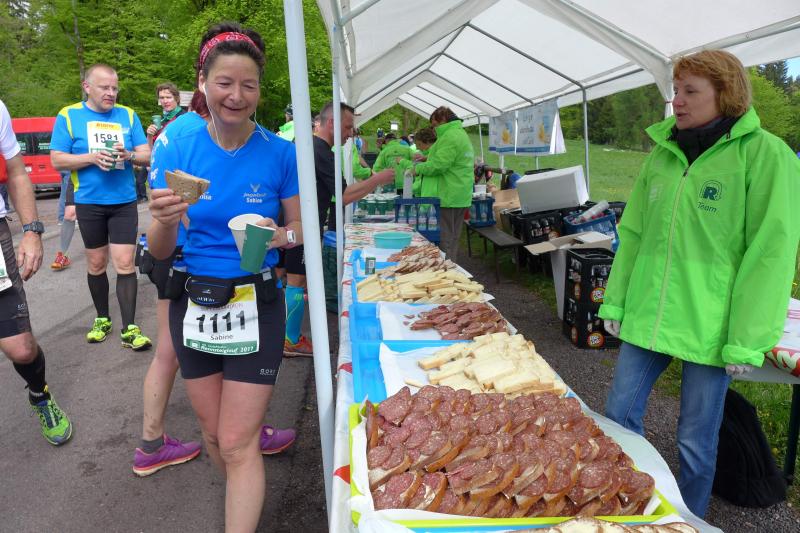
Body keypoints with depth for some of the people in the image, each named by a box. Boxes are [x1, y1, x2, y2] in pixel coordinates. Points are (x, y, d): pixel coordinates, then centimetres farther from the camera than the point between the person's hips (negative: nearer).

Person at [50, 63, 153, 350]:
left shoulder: (128, 115, 5)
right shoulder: (68, 116, 1)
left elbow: (146, 154, 4)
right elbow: (57, 160, -2)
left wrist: (128, 155, -17)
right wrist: (93, 158, -18)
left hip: (124, 202, 0)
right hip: (89, 203, 0)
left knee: (125, 264, -5)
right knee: (96, 264, 10)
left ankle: (129, 329, -1)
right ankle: (102, 318, 28)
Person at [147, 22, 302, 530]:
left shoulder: (280, 152, -8)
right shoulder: (177, 149, -5)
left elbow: (301, 229, 2)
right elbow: (159, 251, -6)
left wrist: (279, 235, -21)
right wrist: (167, 220, -28)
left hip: (255, 306, -2)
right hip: (193, 304, 3)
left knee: (239, 444, 0)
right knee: (213, 431, 19)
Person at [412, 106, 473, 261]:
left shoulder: (449, 136, -15)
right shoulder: (461, 133, 19)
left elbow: (438, 166, -23)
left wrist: (418, 169, -7)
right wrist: (427, 158, 15)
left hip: (448, 198, -10)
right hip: (462, 197, 10)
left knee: (445, 242, -5)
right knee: (453, 239, 16)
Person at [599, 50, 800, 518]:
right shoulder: (662, 152, 7)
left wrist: (747, 340, -14)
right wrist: (615, 301, 8)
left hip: (709, 326, -5)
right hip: (647, 316, 5)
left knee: (696, 442, 9)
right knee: (620, 415, 13)